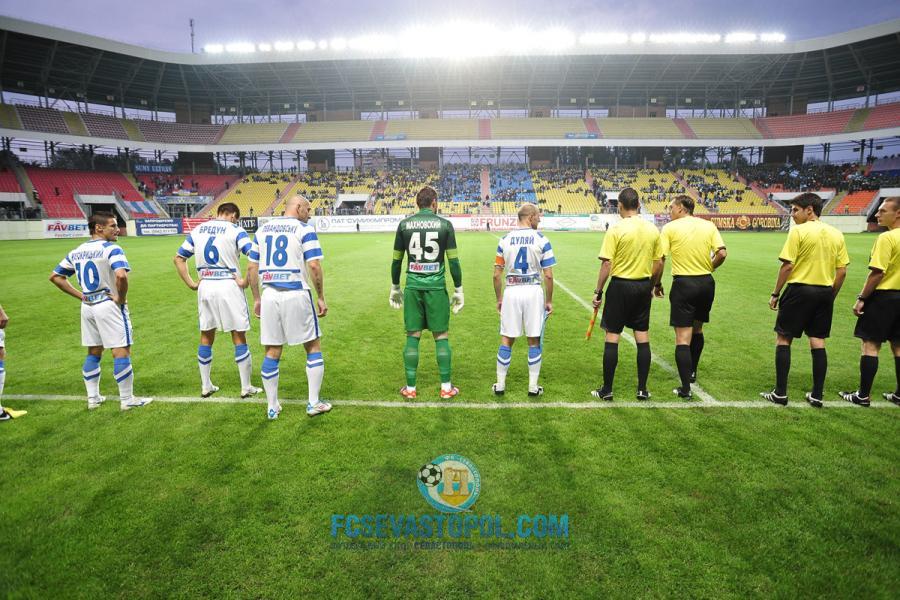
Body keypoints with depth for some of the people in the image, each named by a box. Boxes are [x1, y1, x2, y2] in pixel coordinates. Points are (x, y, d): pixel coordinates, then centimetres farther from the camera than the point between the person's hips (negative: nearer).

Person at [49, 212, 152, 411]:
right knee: (121, 352, -1)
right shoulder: (111, 249, -13)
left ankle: (93, 398, 25)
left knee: (93, 353, 18)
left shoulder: (76, 252, 10)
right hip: (109, 305, -7)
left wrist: (80, 296, 12)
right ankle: (127, 400, 4)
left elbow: (55, 277, 15)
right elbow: (121, 276, -30)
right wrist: (121, 299, -15)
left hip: (87, 307, 7)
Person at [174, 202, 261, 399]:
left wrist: (191, 283, 13)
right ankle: (246, 387, 11)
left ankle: (206, 386, 25)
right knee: (239, 337, 4)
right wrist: (246, 281, -10)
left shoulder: (197, 230, 11)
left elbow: (178, 258, 15)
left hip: (205, 287, 5)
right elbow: (255, 256, -17)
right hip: (229, 286, -5)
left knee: (206, 337, 16)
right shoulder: (235, 230, -5)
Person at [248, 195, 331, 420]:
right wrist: (321, 297, -4)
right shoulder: (304, 230, -4)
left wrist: (256, 299, 19)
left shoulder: (263, 229, 12)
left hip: (270, 296, 5)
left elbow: (252, 268, 12)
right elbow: (314, 266, -12)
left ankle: (272, 407, 19)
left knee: (272, 352, 11)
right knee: (313, 347, 10)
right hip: (296, 295, -4)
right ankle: (313, 403, 13)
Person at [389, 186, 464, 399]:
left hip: (413, 286, 1)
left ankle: (410, 387, 14)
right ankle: (446, 387, 13)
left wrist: (395, 288, 17)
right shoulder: (445, 224, -1)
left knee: (412, 336, 7)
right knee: (441, 336, 7)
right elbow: (453, 261, -2)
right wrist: (458, 290, 6)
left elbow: (396, 260, 7)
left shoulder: (404, 224, 4)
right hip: (436, 286, -1)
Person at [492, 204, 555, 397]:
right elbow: (548, 275, -6)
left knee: (506, 340, 10)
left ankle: (500, 385, 17)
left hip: (511, 292, 2)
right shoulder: (541, 240, -4)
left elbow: (497, 275, 4)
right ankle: (533, 386, 15)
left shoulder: (505, 240, 3)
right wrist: (549, 300, 4)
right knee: (534, 341, 8)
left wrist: (498, 299, 14)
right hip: (533, 292, -2)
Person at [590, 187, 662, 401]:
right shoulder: (653, 230, 4)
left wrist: (598, 291, -6)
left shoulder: (616, 230, -11)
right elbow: (657, 265, 8)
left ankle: (607, 390, 10)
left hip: (620, 285, -4)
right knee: (643, 338, 11)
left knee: (612, 338, 3)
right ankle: (642, 389, 18)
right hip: (643, 286, 5)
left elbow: (607, 265, -14)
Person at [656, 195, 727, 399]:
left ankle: (686, 388, -5)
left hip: (683, 284, -5)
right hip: (706, 283, 5)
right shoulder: (708, 225, 5)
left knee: (683, 337, -3)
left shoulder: (670, 228, -6)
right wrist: (709, 268, 15)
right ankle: (692, 372, 40)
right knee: (697, 330, 24)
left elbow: (660, 260, -10)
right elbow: (722, 253, -3)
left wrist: (657, 285, 1)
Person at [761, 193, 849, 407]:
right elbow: (842, 271, 8)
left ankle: (780, 393, 5)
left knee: (783, 338, 4)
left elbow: (788, 266, -13)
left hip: (800, 289, -6)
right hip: (825, 292, 6)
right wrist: (830, 296, 18)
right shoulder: (836, 234, 8)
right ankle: (817, 395, 15)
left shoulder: (798, 231, -10)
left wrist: (775, 294, -6)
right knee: (818, 341, 11)